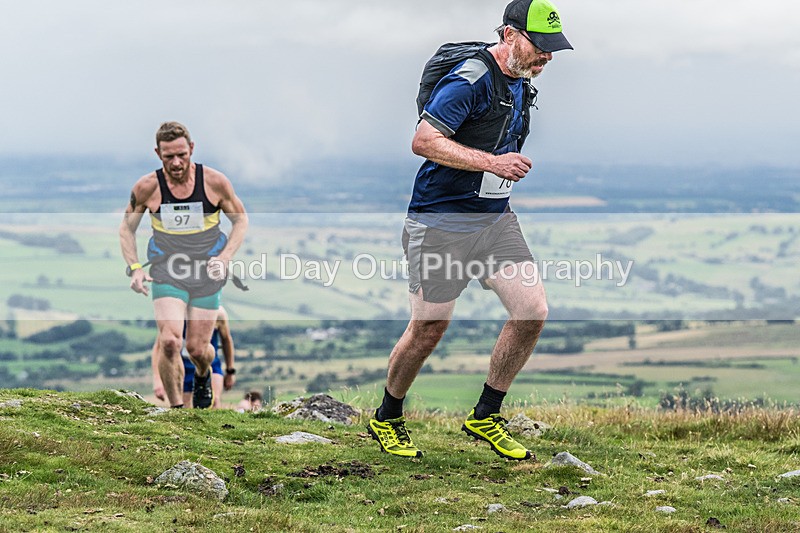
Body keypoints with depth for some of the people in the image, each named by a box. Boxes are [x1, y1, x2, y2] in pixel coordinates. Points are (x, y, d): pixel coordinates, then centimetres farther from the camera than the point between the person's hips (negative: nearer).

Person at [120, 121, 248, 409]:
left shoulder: (215, 182, -9)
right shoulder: (147, 188, -9)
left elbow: (240, 220, 5)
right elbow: (127, 228, 7)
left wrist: (224, 257, -9)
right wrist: (134, 268, -7)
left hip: (207, 274, 1)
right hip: (166, 274, -1)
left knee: (197, 349, 4)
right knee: (169, 342, -20)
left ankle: (203, 377, 42)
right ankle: (176, 409, -3)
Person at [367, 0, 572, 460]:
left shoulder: (521, 84, 10)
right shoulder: (471, 80, -19)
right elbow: (424, 141, -24)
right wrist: (491, 163, -29)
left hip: (496, 219, 8)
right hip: (442, 222, -8)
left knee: (533, 312, -4)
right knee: (429, 329, 0)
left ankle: (485, 417, 11)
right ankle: (386, 420, 22)